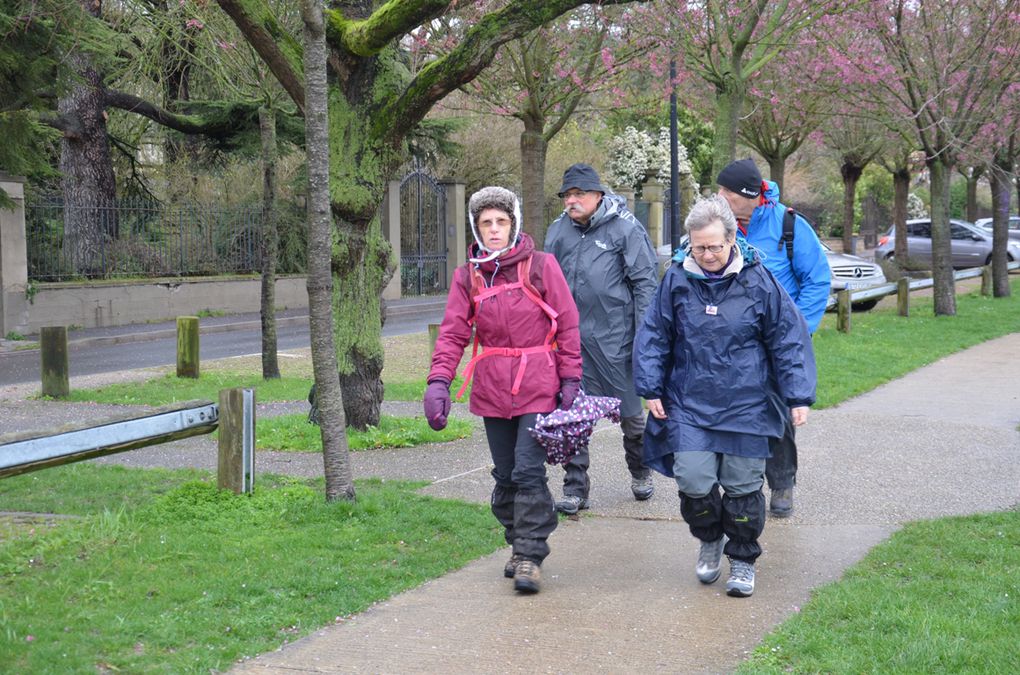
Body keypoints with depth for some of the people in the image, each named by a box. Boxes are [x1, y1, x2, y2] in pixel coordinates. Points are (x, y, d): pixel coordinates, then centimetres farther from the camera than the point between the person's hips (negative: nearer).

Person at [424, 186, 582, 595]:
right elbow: (453, 332, 1)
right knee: (505, 474, 10)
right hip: (492, 388, 4)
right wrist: (438, 381, -12)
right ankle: (518, 546, 24)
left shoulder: (540, 266, -2)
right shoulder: (468, 275, 6)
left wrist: (570, 378, -6)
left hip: (538, 386, -4)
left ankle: (531, 556, -5)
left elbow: (567, 326, -1)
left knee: (528, 470, -11)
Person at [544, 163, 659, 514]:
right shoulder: (558, 231, 8)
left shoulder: (625, 228, -7)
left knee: (630, 411, 10)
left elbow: (645, 281, -6)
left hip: (615, 337, -4)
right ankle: (575, 487, 9)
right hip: (572, 337, 4)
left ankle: (640, 472, 33)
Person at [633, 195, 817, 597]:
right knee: (693, 482, -6)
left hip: (746, 406, -1)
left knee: (742, 486, 5)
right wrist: (651, 388, 5)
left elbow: (789, 339, 0)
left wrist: (798, 397, -2)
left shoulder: (758, 281, -5)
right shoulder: (676, 280, -1)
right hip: (689, 405, 1)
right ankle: (710, 540, 24)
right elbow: (653, 336, 8)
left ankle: (743, 559, 25)